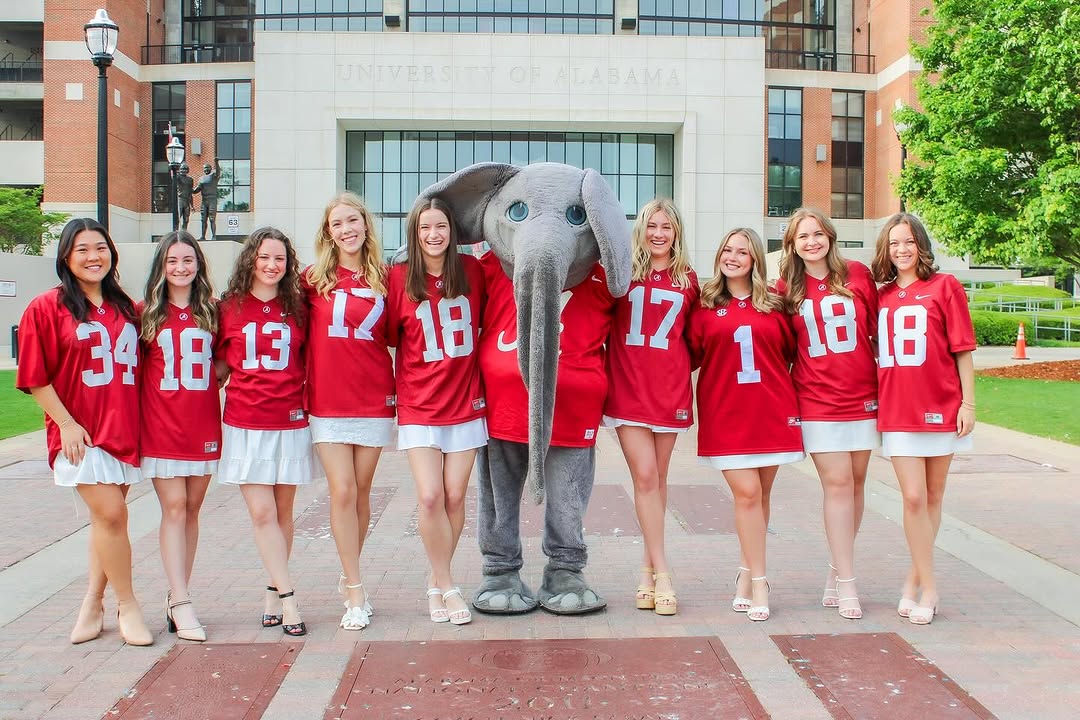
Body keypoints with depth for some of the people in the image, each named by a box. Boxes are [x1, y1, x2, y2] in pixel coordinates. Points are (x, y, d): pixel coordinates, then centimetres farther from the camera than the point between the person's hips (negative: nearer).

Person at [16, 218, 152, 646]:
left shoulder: (126, 308, 10)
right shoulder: (46, 308, -4)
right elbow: (35, 378, -5)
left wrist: (141, 419, 8)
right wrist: (66, 423, -11)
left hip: (124, 427, 5)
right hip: (81, 432, -5)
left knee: (107, 516, 9)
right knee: (111, 514, -10)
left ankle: (92, 604, 23)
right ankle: (126, 605, 6)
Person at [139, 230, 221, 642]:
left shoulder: (211, 312, 8)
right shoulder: (148, 313, 3)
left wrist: (203, 387, 2)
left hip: (203, 423, 2)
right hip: (161, 425, -2)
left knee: (191, 509, 5)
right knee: (173, 508, -7)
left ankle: (176, 597, 14)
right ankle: (181, 604, -9)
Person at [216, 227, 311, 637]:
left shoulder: (297, 307, 7)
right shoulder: (230, 308, 4)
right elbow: (220, 364, 12)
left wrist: (307, 396, 3)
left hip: (291, 421, 1)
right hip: (245, 422, -1)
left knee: (282, 511, 6)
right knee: (261, 512, -6)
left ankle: (274, 593, 18)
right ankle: (288, 600, -4)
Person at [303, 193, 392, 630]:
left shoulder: (383, 279, 5)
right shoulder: (315, 278, 1)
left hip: (374, 399, 2)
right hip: (328, 401, -1)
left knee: (361, 491, 8)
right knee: (342, 491, -5)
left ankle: (348, 576, 26)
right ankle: (355, 592, 3)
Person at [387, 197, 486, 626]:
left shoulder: (471, 270, 1)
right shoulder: (399, 278, -4)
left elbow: (484, 320, 15)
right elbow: (390, 336, 5)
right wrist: (400, 382, -2)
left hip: (465, 402, 2)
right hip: (419, 407, -2)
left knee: (454, 497, 3)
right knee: (430, 497, -11)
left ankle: (437, 582, 21)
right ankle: (447, 586, 6)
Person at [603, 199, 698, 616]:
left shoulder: (687, 280, 9)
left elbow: (692, 336, 15)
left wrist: (681, 368, 4)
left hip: (670, 389, 2)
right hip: (629, 388, -2)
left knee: (658, 478, 7)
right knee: (644, 476, -8)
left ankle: (648, 568, 17)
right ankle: (661, 574, -4)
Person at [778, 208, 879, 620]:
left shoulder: (858, 275, 3)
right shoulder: (787, 288, 2)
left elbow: (878, 328, 7)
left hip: (862, 396, 2)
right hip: (818, 400, -2)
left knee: (855, 483, 7)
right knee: (838, 484, -6)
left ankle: (837, 570, 20)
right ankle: (846, 582, 0)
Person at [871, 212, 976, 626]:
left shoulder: (944, 286, -1)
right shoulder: (880, 296, 8)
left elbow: (962, 349, -2)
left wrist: (968, 402, -6)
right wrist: (875, 402, 5)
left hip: (940, 407, -1)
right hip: (896, 411, 2)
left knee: (933, 498, 8)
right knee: (914, 498, -5)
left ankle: (914, 580, 20)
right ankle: (928, 587, 4)